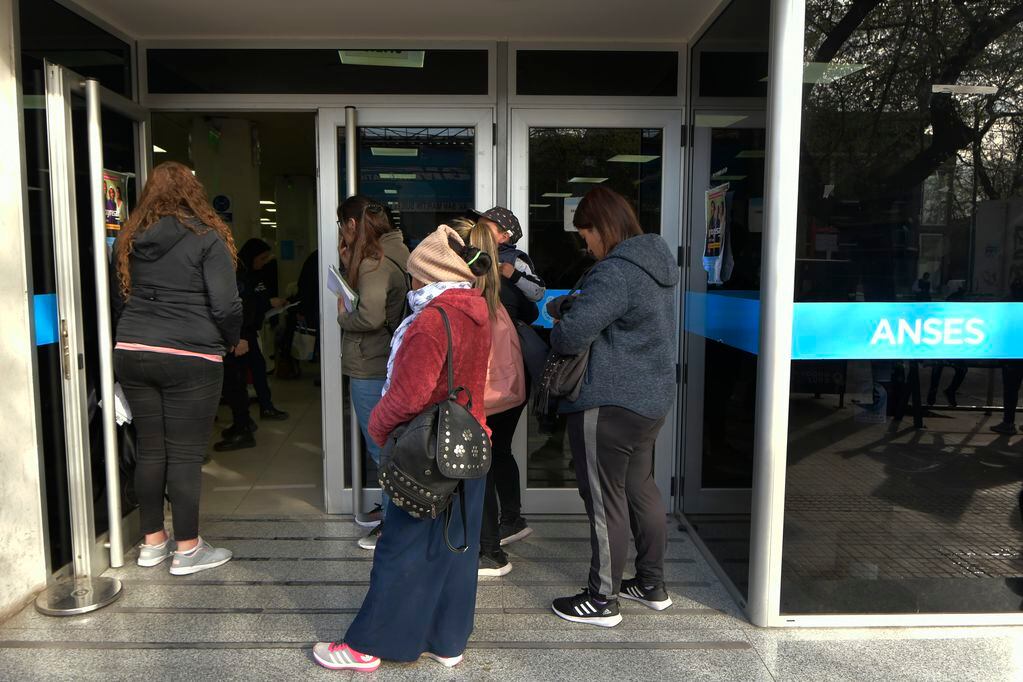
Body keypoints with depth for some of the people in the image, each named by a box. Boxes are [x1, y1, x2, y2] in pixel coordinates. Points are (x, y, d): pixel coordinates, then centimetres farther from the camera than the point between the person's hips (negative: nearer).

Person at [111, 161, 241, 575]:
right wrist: (232, 341, 6)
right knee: (185, 454, 1)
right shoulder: (207, 238, -6)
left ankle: (153, 542, 25)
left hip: (131, 353, 6)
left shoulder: (128, 240, 11)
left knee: (150, 449, 14)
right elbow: (226, 305, -11)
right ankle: (187, 550, 10)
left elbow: (116, 301, 17)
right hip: (190, 358, -5)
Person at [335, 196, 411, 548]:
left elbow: (370, 316, -30)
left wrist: (343, 315, -11)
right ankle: (389, 507, 36)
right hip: (381, 364, 10)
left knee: (382, 447, 1)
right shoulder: (390, 254, 12)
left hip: (371, 370, -10)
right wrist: (350, 266, 9)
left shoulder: (374, 263, -19)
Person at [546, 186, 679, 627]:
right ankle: (652, 585, 33)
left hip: (608, 405, -10)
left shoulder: (615, 272, -21)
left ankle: (602, 600, 17)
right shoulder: (655, 262, 11)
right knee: (640, 488, 19)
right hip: (651, 397, 10)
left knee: (605, 500, 2)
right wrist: (567, 304, 1)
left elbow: (571, 334, -25)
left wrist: (557, 336, -3)